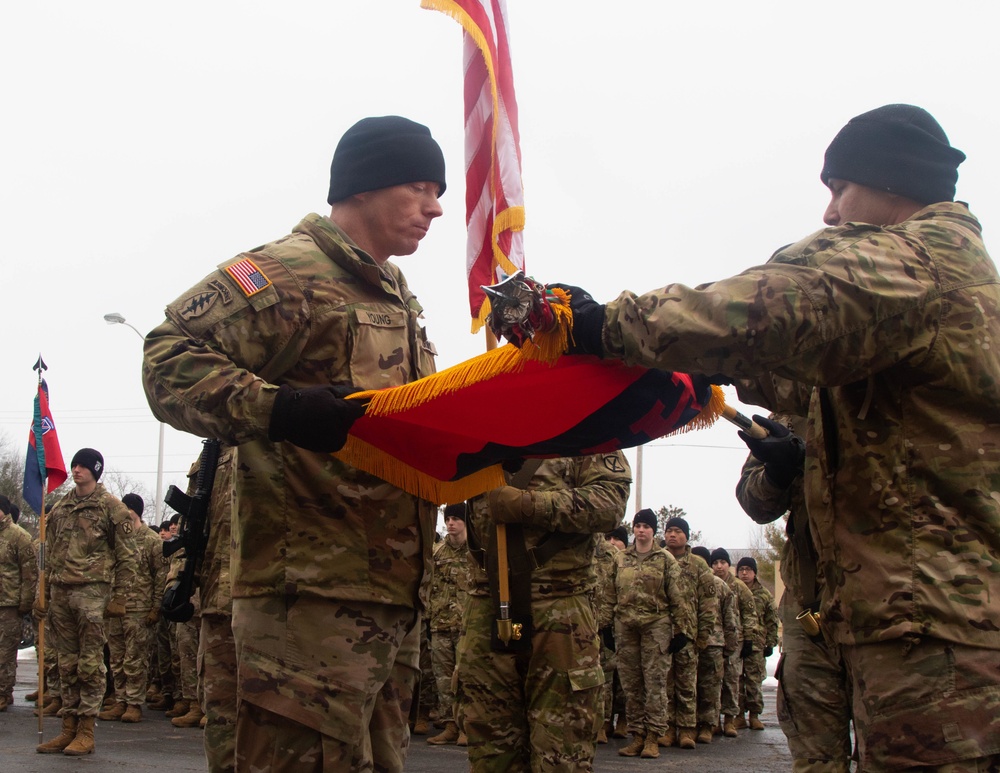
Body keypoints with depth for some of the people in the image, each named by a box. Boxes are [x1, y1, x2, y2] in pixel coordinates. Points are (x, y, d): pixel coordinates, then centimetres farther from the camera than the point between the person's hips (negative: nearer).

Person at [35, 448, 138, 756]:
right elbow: (49, 554, 20)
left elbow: (126, 556, -3)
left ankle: (86, 731, 0)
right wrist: (43, 592, 13)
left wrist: (119, 597, -9)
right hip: (59, 592, 6)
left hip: (92, 591, -6)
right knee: (67, 663, 9)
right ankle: (69, 727, 15)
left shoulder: (111, 507, 0)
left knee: (90, 663, -4)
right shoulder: (59, 508, 17)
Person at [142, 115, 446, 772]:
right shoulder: (289, 272, -7)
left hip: (394, 588, 10)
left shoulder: (399, 299, 23)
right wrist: (275, 409, -31)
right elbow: (170, 361, -17)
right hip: (313, 589, -10)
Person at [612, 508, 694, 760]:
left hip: (656, 625, -3)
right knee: (631, 684, 5)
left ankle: (653, 737, 0)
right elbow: (610, 594, 13)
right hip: (625, 627, 3)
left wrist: (683, 630, -6)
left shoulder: (666, 560, 4)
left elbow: (679, 597, 0)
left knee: (655, 682, -3)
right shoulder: (620, 559, 13)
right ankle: (637, 734, 12)